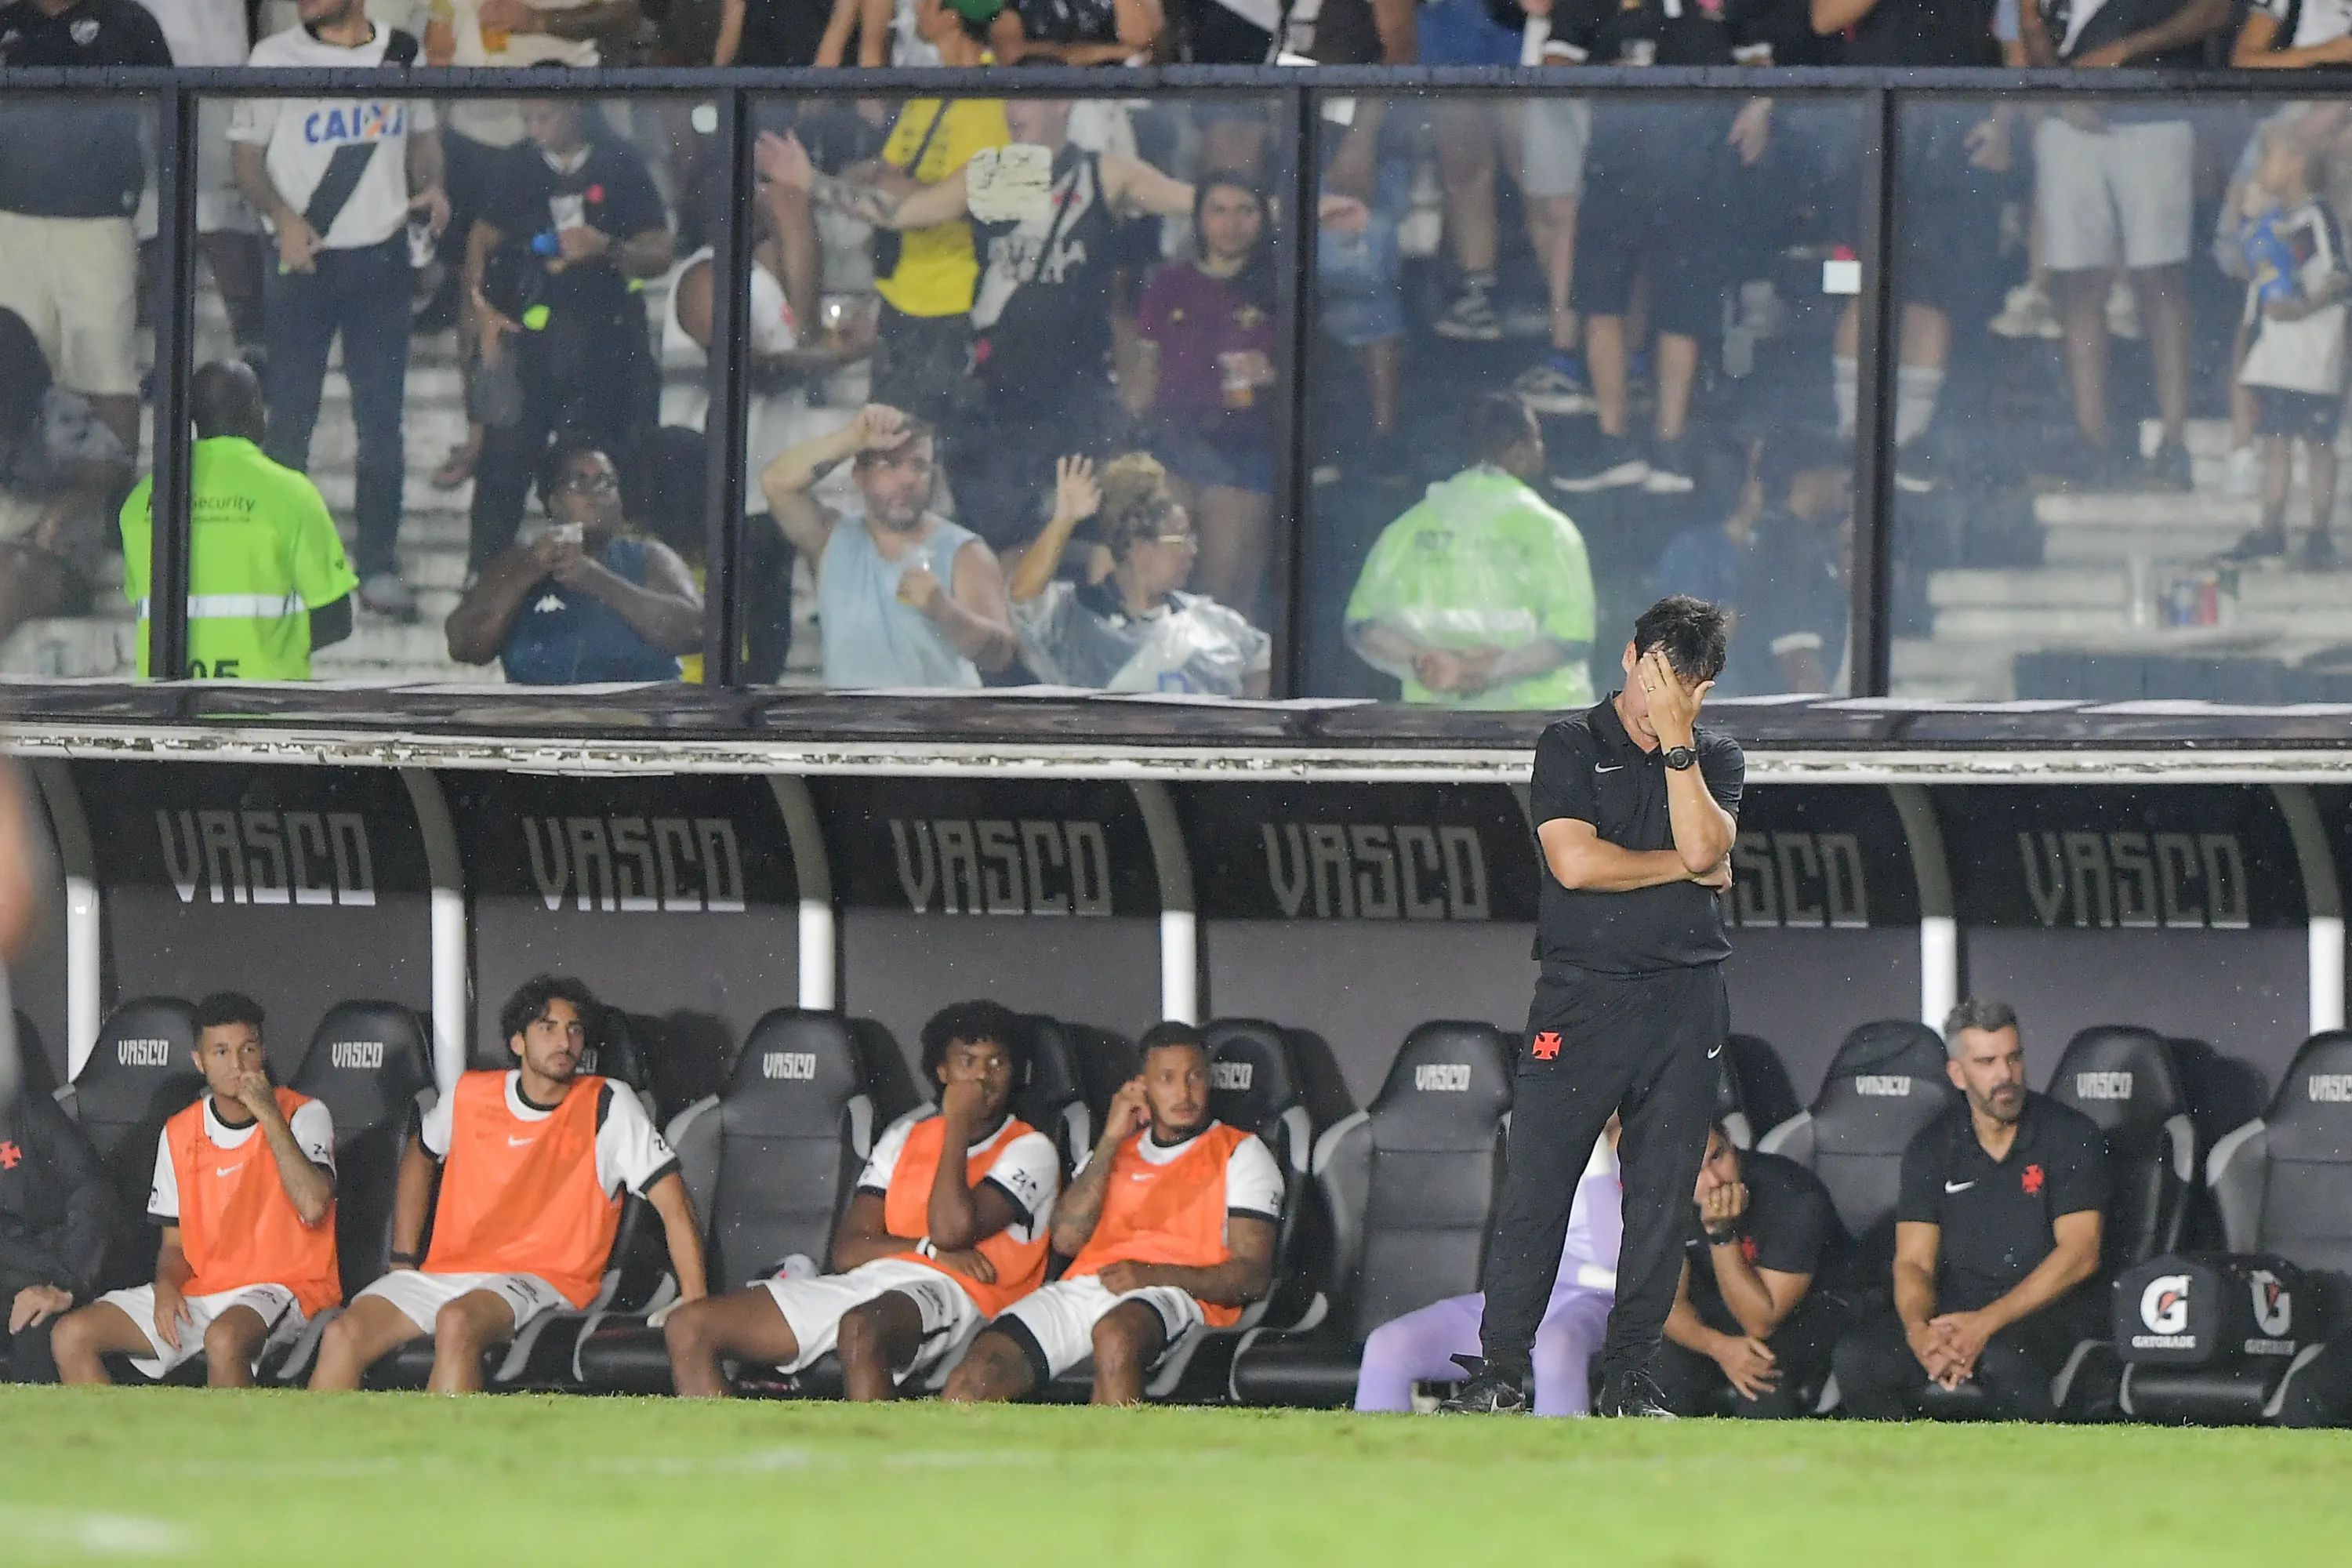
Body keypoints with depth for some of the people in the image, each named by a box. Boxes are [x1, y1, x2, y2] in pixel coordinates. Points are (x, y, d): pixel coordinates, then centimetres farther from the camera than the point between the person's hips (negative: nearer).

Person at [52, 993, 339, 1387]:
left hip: (284, 1289, -6)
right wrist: (167, 1285, -7)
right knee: (71, 1337, -13)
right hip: (199, 1293, 6)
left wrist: (269, 1116, -18)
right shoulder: (180, 1134, 12)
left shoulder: (303, 1115, -3)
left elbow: (313, 1206, -21)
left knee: (223, 1338, -40)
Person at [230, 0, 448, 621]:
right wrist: (283, 218, -16)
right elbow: (247, 154, 0)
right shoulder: (275, 57, -1)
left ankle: (379, 565, 10)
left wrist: (431, 186, -3)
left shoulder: (401, 53, 6)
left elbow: (422, 136, 18)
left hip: (381, 258, 2)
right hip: (304, 261, -2)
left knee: (382, 418, 3)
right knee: (291, 419, 0)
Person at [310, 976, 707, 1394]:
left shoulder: (607, 1107, -1)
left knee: (457, 1323, -38)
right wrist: (404, 1261, 21)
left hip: (541, 1281, -4)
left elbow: (673, 1203, -2)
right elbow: (418, 1156, 31)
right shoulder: (471, 1097, 10)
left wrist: (694, 1305, -10)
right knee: (343, 1336, -22)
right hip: (444, 1273, 4)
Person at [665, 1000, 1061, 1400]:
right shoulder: (906, 1138, 25)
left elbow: (953, 1229, -10)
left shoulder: (1029, 1151, 9)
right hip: (864, 1284, 7)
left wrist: (958, 1123, 0)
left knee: (862, 1329, -44)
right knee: (687, 1328, -9)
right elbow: (847, 1252, 14)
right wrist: (932, 1248, -3)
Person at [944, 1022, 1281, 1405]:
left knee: (1116, 1336, -43)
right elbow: (1067, 1237, 12)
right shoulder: (1115, 1150, 30)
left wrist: (1155, 1275, -12)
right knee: (968, 1382, -24)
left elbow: (1253, 1277, 3)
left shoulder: (1239, 1154, 17)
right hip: (1081, 1287, 4)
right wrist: (1111, 1141, 11)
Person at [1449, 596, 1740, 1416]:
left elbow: (1702, 845, -8)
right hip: (1582, 996, -2)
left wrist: (1676, 739, -10)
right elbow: (1576, 862, -9)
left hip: (1685, 1001, 2)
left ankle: (1630, 1375, 8)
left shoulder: (1717, 760, 12)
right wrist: (1687, 867, -2)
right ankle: (1501, 1370, -2)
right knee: (1533, 1187, -7)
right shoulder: (1570, 747, 4)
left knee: (1661, 1198, 1)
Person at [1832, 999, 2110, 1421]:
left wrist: (1986, 1323, -21)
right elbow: (1913, 1262, 2)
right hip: (1957, 1311, 4)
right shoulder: (1933, 1148, 9)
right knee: (1857, 1358, -23)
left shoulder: (2070, 1135, -1)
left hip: (2050, 1308, -4)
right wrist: (1919, 1331, -23)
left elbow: (2079, 1254, -10)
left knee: (2003, 1358, -39)